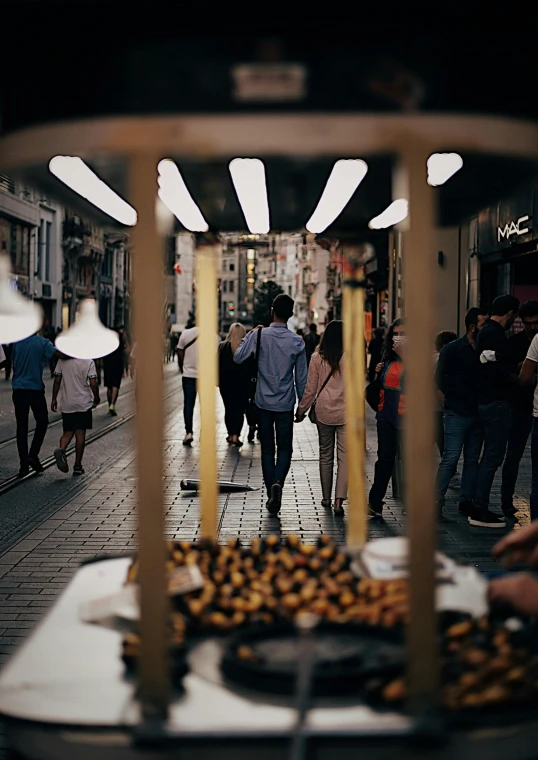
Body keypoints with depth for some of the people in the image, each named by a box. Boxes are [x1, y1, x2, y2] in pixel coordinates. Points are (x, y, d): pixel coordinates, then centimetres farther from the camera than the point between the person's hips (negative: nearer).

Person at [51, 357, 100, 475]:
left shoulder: (62, 360, -1)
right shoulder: (89, 362, -9)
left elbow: (57, 381, 2)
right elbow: (93, 384, -13)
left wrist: (54, 399, 11)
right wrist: (96, 399, 3)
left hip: (67, 404, 2)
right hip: (83, 404, -2)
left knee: (68, 432, 12)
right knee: (80, 434, 5)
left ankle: (61, 449, -19)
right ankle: (77, 466, 8)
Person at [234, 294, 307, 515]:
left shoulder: (259, 335, -8)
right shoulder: (297, 342, -5)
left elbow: (238, 358, 2)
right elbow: (301, 377, 0)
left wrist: (249, 335, 12)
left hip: (263, 402, 0)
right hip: (285, 405, 0)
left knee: (267, 448, 10)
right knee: (285, 448, 8)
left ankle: (271, 494, 10)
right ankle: (278, 482, -18)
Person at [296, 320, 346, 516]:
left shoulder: (318, 358, -2)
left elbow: (310, 388, 2)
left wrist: (301, 410, 14)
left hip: (323, 411, 2)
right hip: (345, 412, -2)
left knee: (325, 455, 15)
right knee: (344, 456, -2)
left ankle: (326, 498, 23)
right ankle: (339, 500, -12)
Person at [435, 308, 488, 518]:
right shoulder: (452, 349, -4)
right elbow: (439, 379, -3)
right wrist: (450, 400, -3)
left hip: (477, 413, 6)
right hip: (457, 414, -6)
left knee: (472, 459, 10)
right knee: (451, 458, -9)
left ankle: (467, 501, 17)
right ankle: (437, 500, -4)